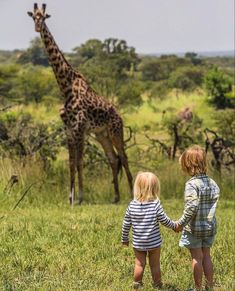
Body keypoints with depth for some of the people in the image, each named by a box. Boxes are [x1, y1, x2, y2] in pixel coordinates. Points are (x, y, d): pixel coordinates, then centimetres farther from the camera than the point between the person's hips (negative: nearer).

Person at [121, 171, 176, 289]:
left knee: (139, 264, 12)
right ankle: (157, 285, 21)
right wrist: (174, 226, 12)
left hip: (138, 243, 2)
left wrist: (124, 238, 13)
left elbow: (126, 224, -1)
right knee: (155, 265, 11)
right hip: (154, 242, -2)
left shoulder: (132, 205, -7)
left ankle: (137, 286, 20)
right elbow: (164, 220, -8)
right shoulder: (156, 204, -14)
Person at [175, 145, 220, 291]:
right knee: (206, 255, 16)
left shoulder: (192, 184, -20)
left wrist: (180, 223, -14)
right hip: (210, 226, 6)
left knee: (197, 257, 5)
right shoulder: (213, 183, 1)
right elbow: (214, 202, 5)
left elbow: (191, 208, -24)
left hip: (195, 227, -6)